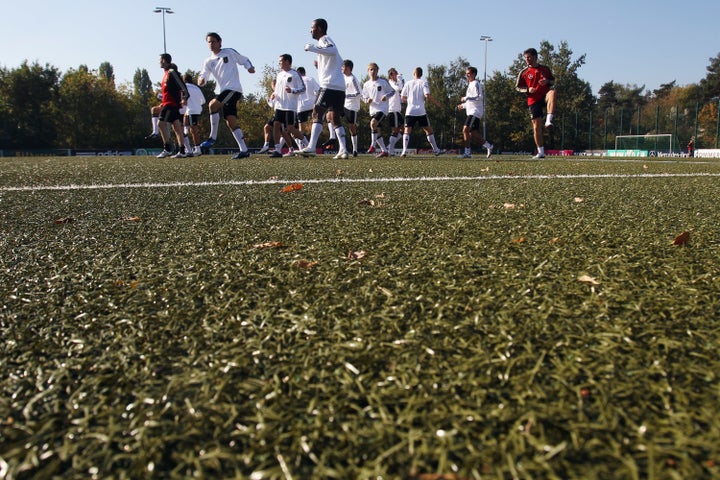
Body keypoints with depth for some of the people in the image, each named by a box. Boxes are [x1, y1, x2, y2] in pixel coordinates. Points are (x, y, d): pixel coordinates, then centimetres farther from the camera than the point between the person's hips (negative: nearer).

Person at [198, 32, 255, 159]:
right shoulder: (208, 61, 15)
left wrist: (250, 67, -7)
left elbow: (244, 60, 14)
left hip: (234, 89, -6)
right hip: (225, 91, 6)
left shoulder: (230, 52, 4)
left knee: (213, 104, -23)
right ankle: (244, 150, 2)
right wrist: (201, 81, -18)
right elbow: (203, 76, 5)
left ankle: (213, 137, -15)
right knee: (230, 121, 0)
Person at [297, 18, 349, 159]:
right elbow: (340, 62, 34)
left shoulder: (324, 40, -2)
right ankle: (343, 149, 2)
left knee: (317, 113, -12)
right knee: (334, 118, 9)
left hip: (329, 85, -9)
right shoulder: (327, 41, 26)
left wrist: (313, 48, -21)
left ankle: (311, 147, -20)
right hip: (340, 87, 9)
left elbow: (332, 51, -26)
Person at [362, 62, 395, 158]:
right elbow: (364, 96, 16)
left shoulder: (383, 82, -3)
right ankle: (384, 151, 16)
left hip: (382, 108, -5)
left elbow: (392, 92, 4)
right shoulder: (366, 84, 8)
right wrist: (367, 100, -8)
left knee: (373, 123, -28)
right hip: (373, 110, 5)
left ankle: (372, 145, -17)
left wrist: (386, 96, -16)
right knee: (376, 131, 5)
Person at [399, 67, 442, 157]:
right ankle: (436, 150, 18)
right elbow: (427, 96, -10)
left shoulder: (408, 83, 9)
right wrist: (436, 104, 1)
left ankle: (404, 150, -18)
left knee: (407, 131, 0)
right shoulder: (423, 82, 2)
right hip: (421, 111, -1)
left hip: (410, 111, 1)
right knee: (428, 130, 12)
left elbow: (403, 98, 9)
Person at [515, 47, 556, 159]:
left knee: (552, 92, -37)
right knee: (536, 127, -2)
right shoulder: (523, 72, 4)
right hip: (533, 101, 0)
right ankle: (541, 152, 9)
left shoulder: (545, 69, 7)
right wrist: (528, 90, -13)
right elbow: (518, 87, 6)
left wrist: (548, 81, -8)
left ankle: (549, 120, -39)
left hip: (545, 97, 0)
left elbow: (553, 81, 16)